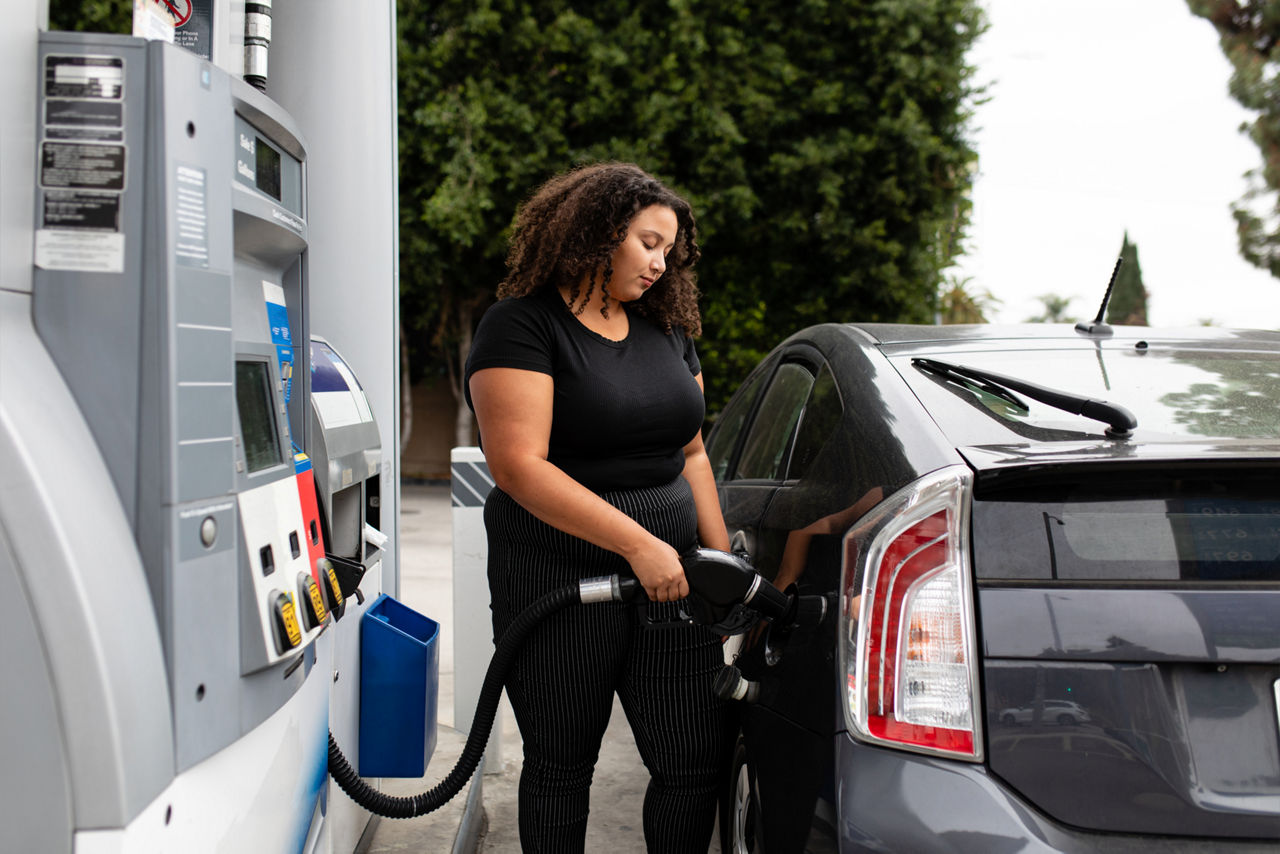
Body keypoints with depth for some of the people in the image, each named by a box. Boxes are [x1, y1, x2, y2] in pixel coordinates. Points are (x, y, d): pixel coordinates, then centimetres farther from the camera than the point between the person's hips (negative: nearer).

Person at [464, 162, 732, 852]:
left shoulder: (666, 328, 13)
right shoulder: (523, 326, -9)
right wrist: (638, 543, -23)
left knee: (696, 761, 2)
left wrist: (723, 562, 9)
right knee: (561, 762, 10)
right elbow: (520, 466, -19)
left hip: (670, 575, 6)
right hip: (557, 580, -5)